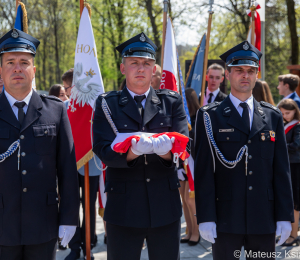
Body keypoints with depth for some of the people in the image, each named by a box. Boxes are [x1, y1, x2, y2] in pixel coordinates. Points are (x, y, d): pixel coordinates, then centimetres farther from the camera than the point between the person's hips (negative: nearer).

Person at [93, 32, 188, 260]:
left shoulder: (172, 101, 9)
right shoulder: (107, 103, 3)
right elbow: (103, 150, -9)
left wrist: (164, 149, -28)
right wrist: (135, 150, -29)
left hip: (165, 205, 2)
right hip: (123, 206, -1)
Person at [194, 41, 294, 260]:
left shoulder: (273, 116, 9)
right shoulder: (210, 116, 0)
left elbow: (282, 170, 7)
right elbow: (204, 170, -4)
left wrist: (285, 216, 2)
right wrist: (205, 217, -9)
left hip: (264, 219, 3)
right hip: (226, 219, -2)